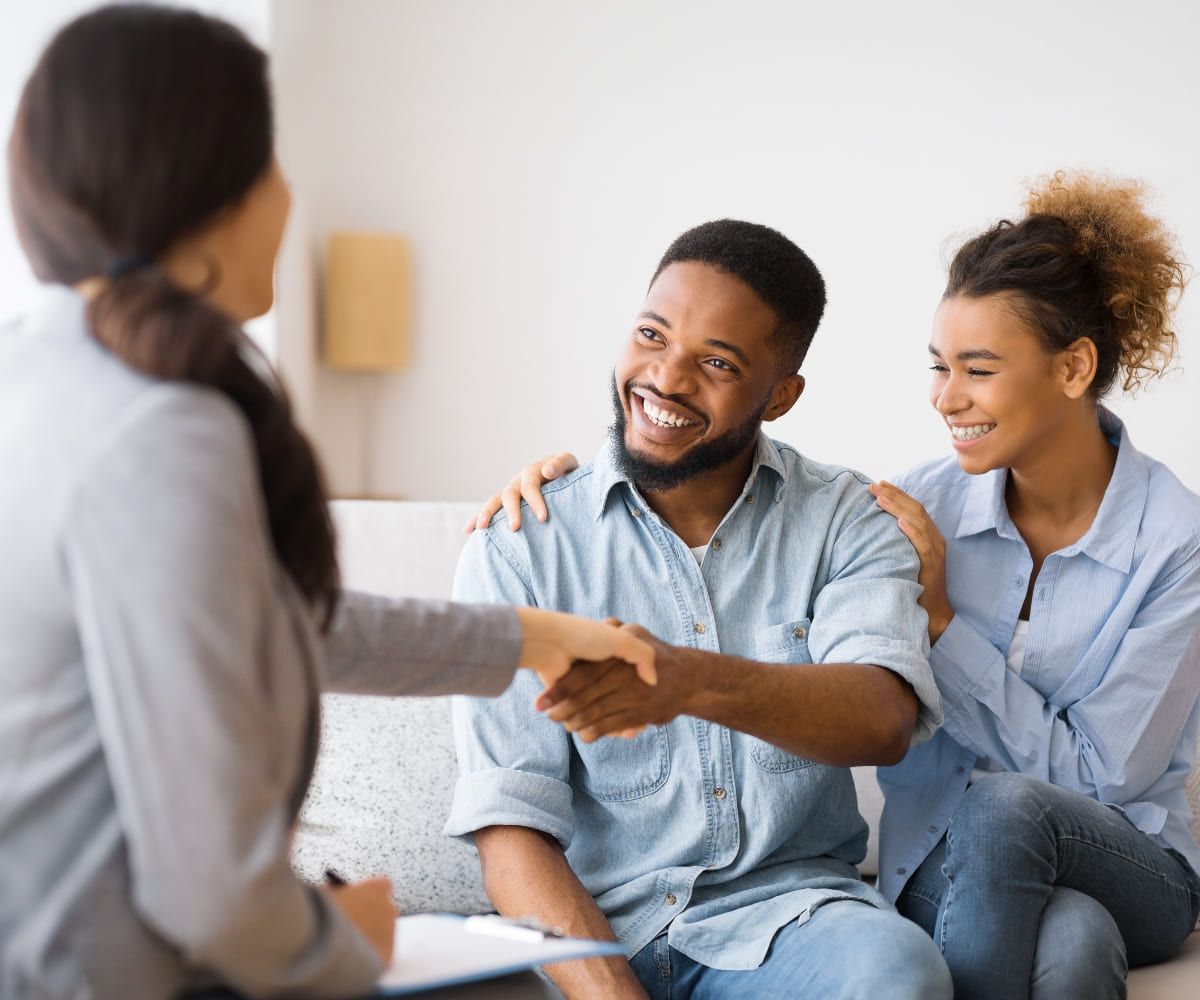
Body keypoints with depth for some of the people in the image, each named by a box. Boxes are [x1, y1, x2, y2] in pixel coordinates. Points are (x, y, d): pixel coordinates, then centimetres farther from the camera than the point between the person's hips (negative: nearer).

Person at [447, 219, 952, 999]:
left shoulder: (846, 523, 2)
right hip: (595, 920, 0)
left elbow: (884, 719, -18)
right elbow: (512, 827, -7)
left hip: (784, 907, 0)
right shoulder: (520, 548, -1)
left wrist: (689, 678, -37)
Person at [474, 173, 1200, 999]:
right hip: (948, 865, 1)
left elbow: (1098, 776, -13)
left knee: (1003, 805, -36)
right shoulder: (924, 503, -3)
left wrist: (939, 618, -17)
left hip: (1131, 868, -1)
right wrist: (573, 471, -9)